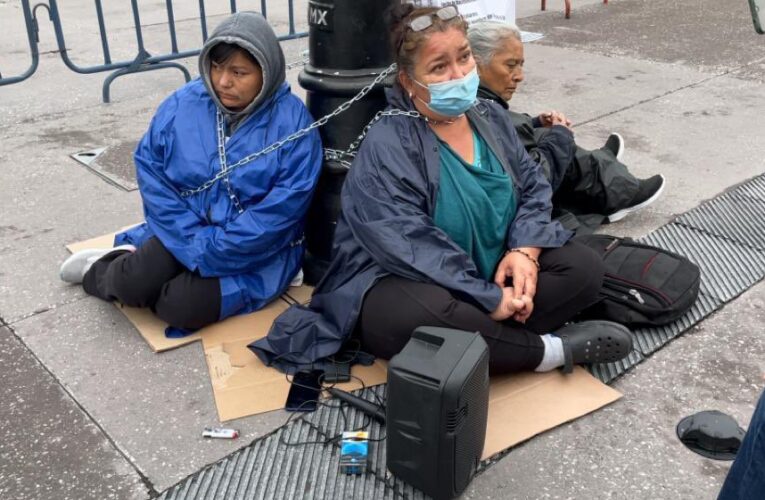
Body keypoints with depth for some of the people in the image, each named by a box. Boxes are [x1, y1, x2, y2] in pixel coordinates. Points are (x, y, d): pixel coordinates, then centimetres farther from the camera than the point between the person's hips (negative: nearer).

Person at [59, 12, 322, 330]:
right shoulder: (182, 105, -5)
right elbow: (150, 169, -5)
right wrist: (194, 240, -16)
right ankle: (107, 271, 16)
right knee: (132, 284, -20)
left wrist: (210, 251, -22)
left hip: (257, 252, -2)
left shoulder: (292, 122, -17)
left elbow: (283, 208, -21)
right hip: (184, 234, 3)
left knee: (183, 308, -23)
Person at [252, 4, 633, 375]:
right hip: (404, 282, -6)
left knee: (583, 267, -7)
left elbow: (533, 189, 7)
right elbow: (410, 248, -26)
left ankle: (485, 341, -22)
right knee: (417, 319, -40)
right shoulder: (387, 146, -18)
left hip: (491, 273, 7)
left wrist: (524, 251, -14)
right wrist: (489, 300, -27)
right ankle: (549, 350, -20)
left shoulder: (491, 118, 5)